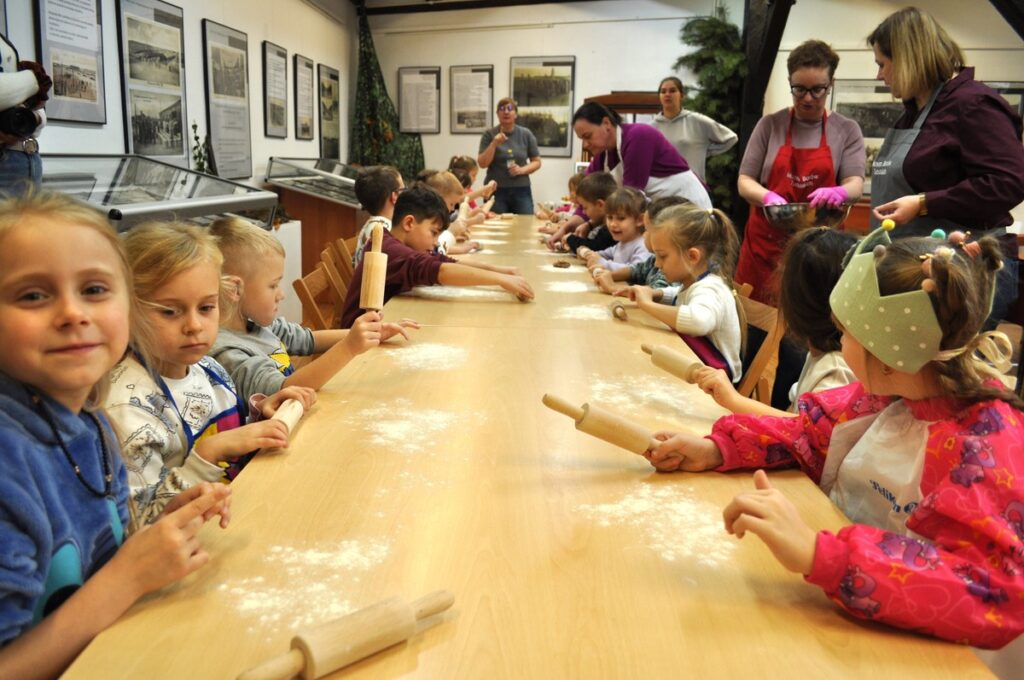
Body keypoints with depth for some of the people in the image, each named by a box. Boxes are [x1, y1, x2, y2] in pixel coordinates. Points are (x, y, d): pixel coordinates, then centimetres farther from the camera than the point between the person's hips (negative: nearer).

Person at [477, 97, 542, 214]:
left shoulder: (526, 134, 5)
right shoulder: (489, 135, 1)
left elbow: (537, 162, 8)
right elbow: (482, 163, -4)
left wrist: (522, 170, -10)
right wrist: (494, 144, -16)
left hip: (521, 190, 1)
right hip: (496, 191, -1)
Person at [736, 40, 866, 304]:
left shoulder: (847, 130, 8)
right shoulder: (770, 125, 7)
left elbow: (855, 183, -2)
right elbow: (744, 181, 3)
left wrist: (840, 192, -26)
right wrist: (768, 197, -19)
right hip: (767, 242, 0)